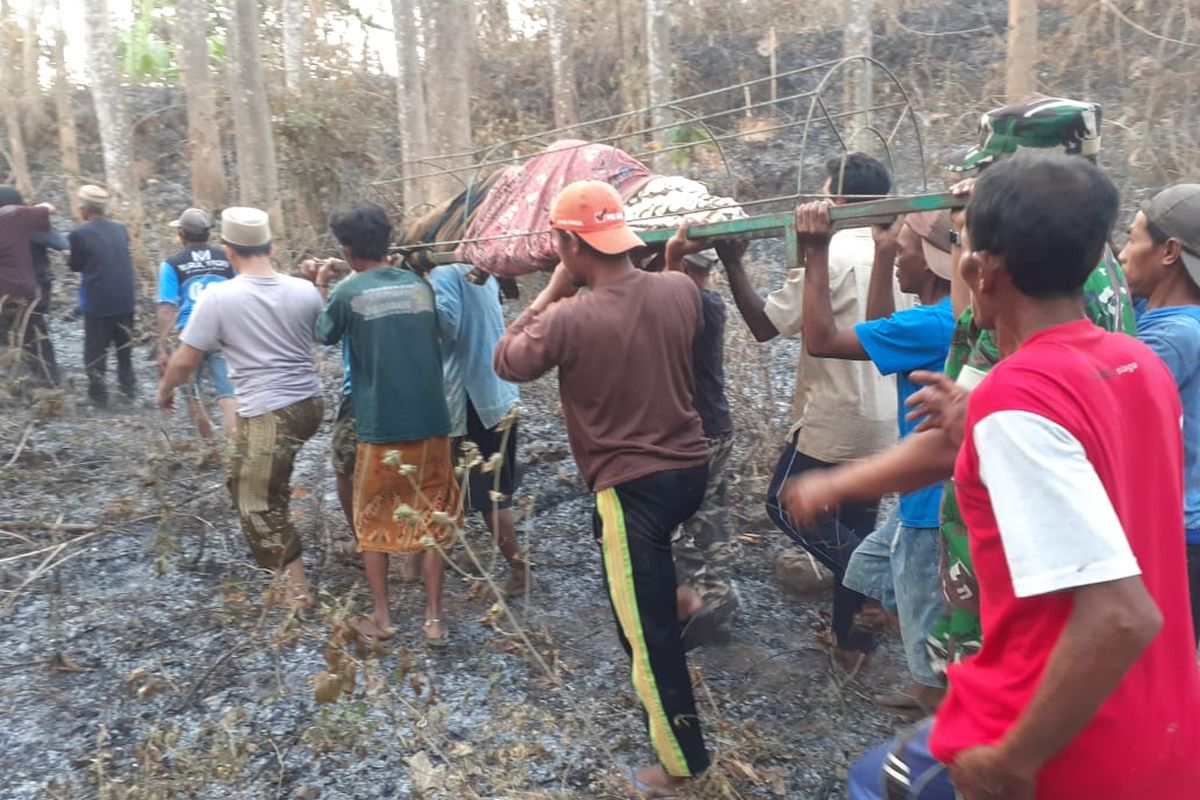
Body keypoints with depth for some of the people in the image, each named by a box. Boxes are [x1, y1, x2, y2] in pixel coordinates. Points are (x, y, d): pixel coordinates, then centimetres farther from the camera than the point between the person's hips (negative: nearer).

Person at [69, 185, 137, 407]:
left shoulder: (80, 233, -11)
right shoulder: (120, 229, 3)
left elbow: (75, 266, -1)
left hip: (97, 301, -4)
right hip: (125, 299, 4)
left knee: (96, 350, 7)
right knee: (124, 346, 19)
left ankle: (98, 394, 11)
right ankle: (129, 387, 27)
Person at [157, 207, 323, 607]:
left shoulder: (219, 296, -12)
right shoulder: (304, 290, 0)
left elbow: (184, 360, -7)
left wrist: (164, 390, 13)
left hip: (267, 414, -6)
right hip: (309, 402, 6)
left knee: (258, 503, 8)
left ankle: (294, 588, 13)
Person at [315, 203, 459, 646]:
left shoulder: (348, 293, -7)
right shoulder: (421, 285, 5)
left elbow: (324, 335, 12)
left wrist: (320, 288, 28)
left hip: (380, 427, -3)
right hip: (431, 422, 3)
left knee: (373, 522, 14)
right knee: (431, 520, 12)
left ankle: (381, 618, 22)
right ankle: (434, 619, 15)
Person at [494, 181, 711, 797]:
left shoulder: (568, 320, -21)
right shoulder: (681, 289, -4)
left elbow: (506, 362, -3)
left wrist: (551, 293, 1)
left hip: (635, 486, -7)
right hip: (690, 467, 7)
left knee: (649, 629, 8)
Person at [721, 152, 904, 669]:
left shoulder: (831, 255, -18)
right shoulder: (894, 254, 5)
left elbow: (764, 325, -15)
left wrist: (732, 263, -7)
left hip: (834, 419, -8)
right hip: (883, 420, 8)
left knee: (786, 503, 11)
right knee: (854, 525, 18)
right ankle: (852, 637, 27)